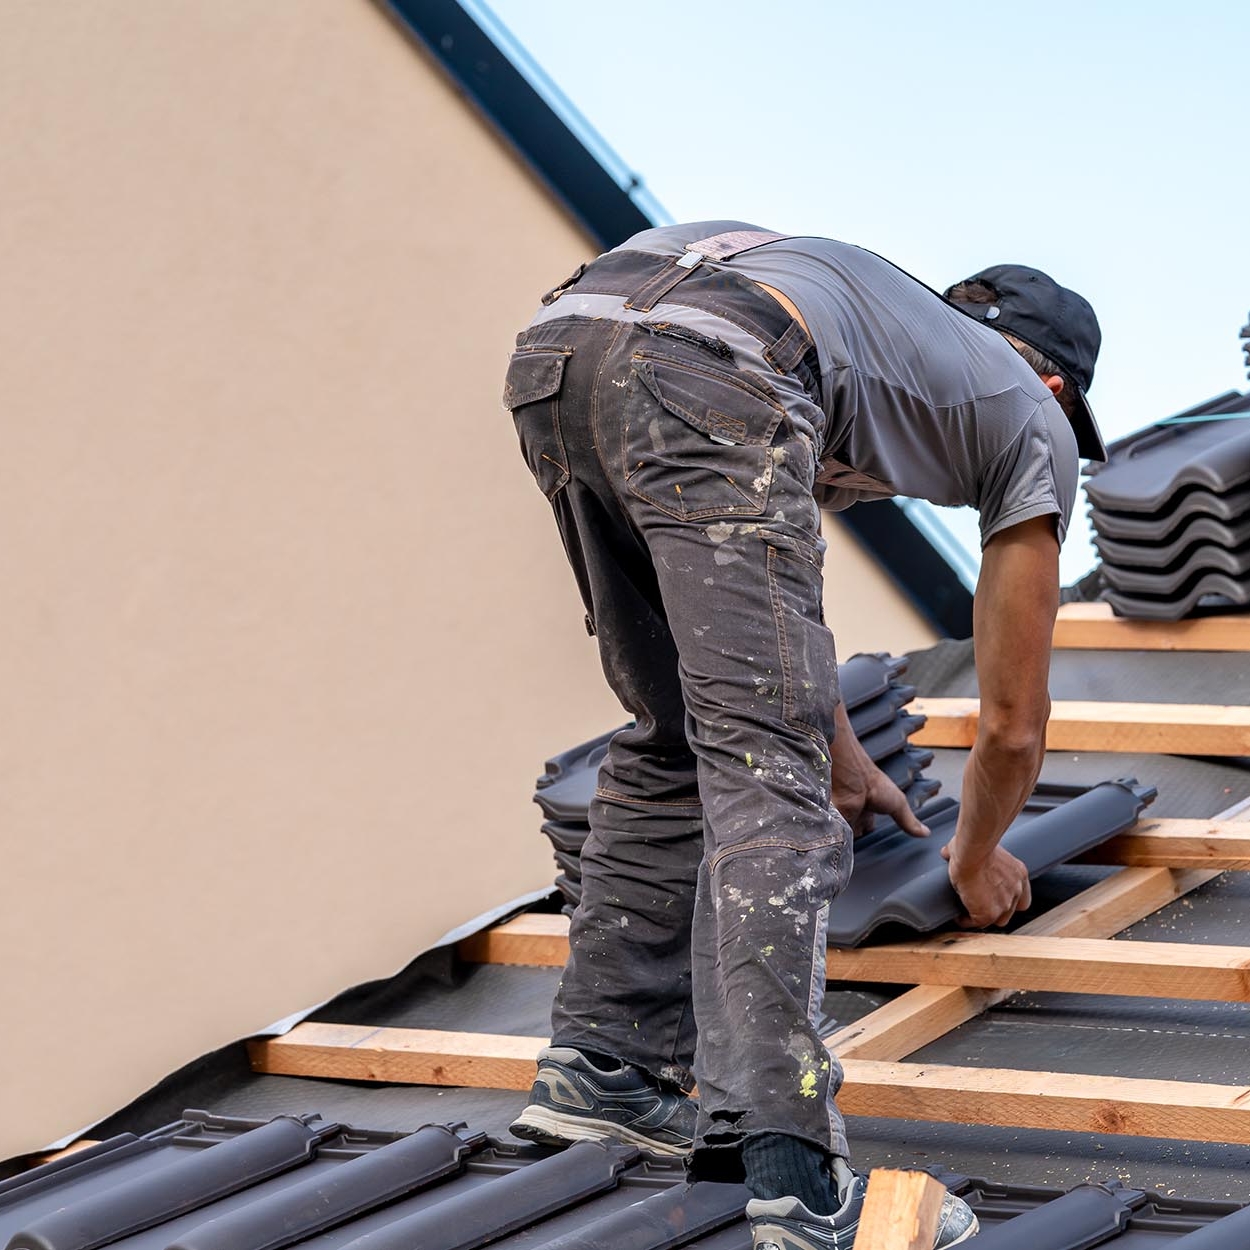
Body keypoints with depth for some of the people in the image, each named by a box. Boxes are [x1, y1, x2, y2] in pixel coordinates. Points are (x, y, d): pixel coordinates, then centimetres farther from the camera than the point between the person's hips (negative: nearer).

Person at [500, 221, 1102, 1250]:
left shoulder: (886, 317, 44)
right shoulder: (1034, 417, 28)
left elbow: (756, 592, 54)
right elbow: (1013, 721, 31)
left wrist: (844, 761, 66)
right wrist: (977, 862, 51)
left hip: (554, 350, 7)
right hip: (705, 374, -7)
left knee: (676, 737, 24)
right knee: (766, 766, -8)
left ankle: (604, 1070, 24)